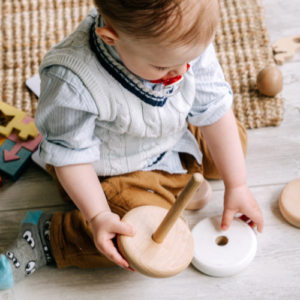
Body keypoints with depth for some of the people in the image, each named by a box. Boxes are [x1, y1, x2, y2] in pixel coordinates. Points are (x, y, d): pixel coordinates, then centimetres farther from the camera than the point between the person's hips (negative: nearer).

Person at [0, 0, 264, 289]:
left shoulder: (190, 41, -23)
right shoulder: (73, 82, -38)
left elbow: (215, 110, -12)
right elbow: (71, 154, -23)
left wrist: (236, 186, -8)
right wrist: (98, 216, -30)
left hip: (174, 140, 7)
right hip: (110, 172, -6)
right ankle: (47, 235, -8)